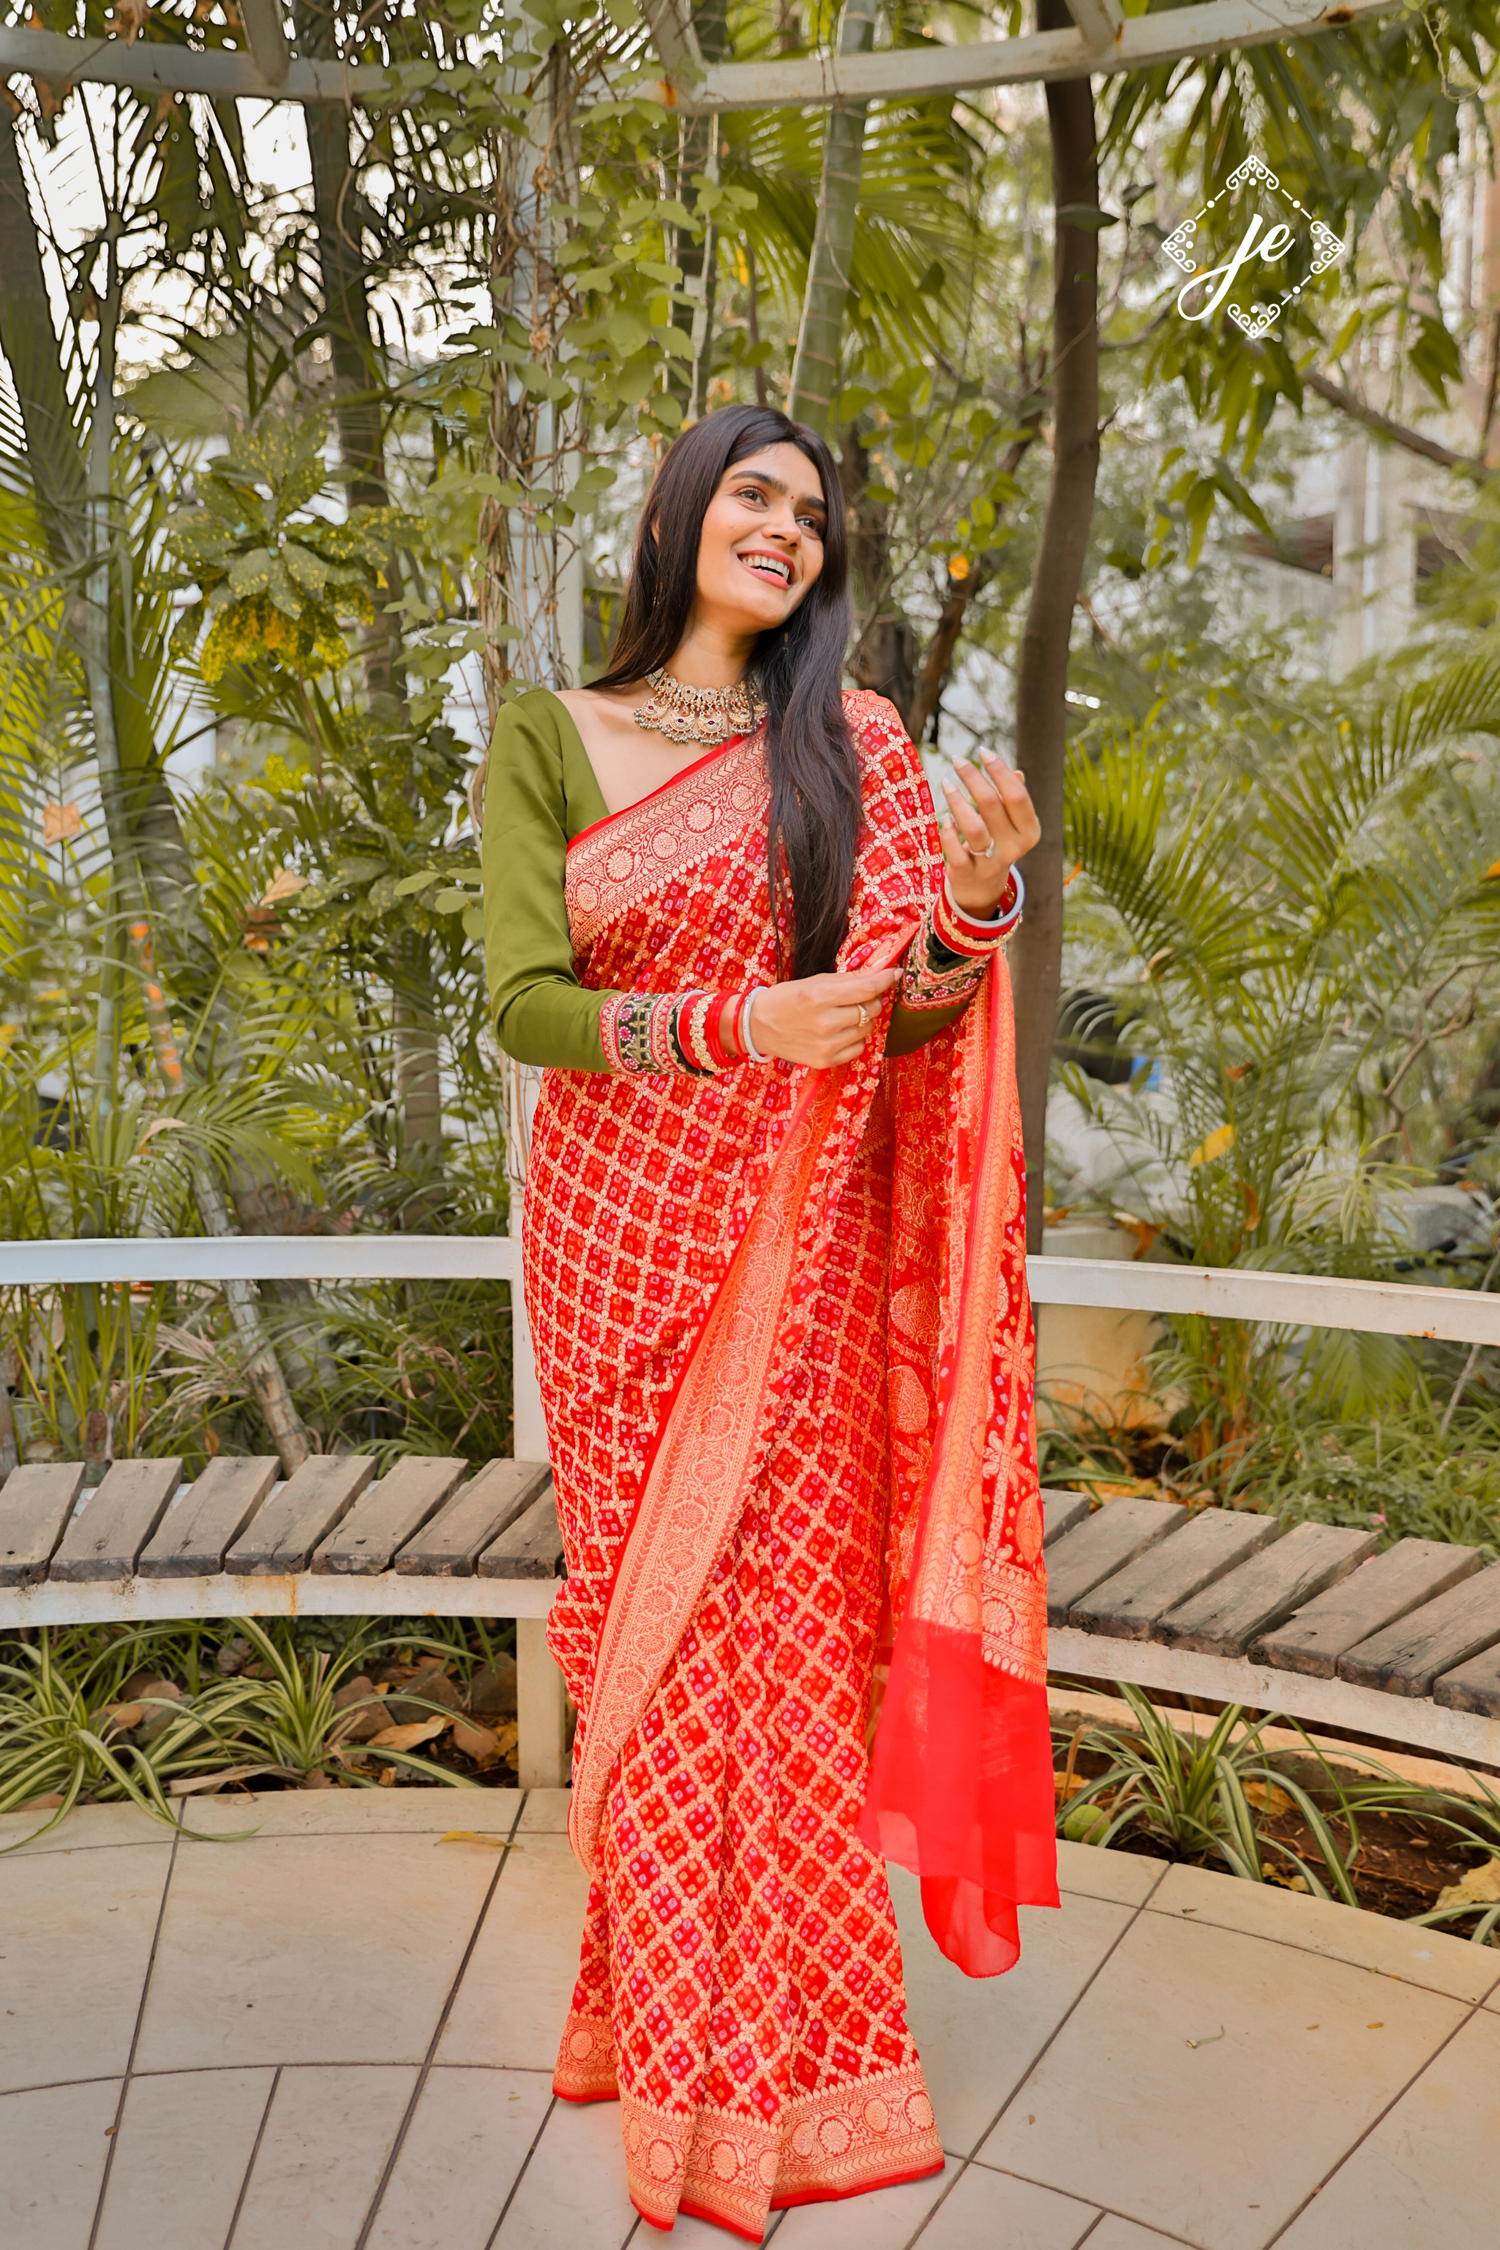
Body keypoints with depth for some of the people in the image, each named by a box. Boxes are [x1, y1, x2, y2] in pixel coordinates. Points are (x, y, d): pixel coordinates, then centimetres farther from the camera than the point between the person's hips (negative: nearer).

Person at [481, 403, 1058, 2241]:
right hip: (622, 1233, 0)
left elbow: (917, 1027, 2)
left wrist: (972, 897, -18)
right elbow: (525, 1004, -6)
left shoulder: (854, 750, 7)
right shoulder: (548, 741, 4)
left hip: (799, 1257, 1)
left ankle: (780, 2052, 21)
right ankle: (677, 2038, 22)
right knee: (649, 1611, 4)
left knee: (785, 1615, 3)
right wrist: (735, 1024, -20)